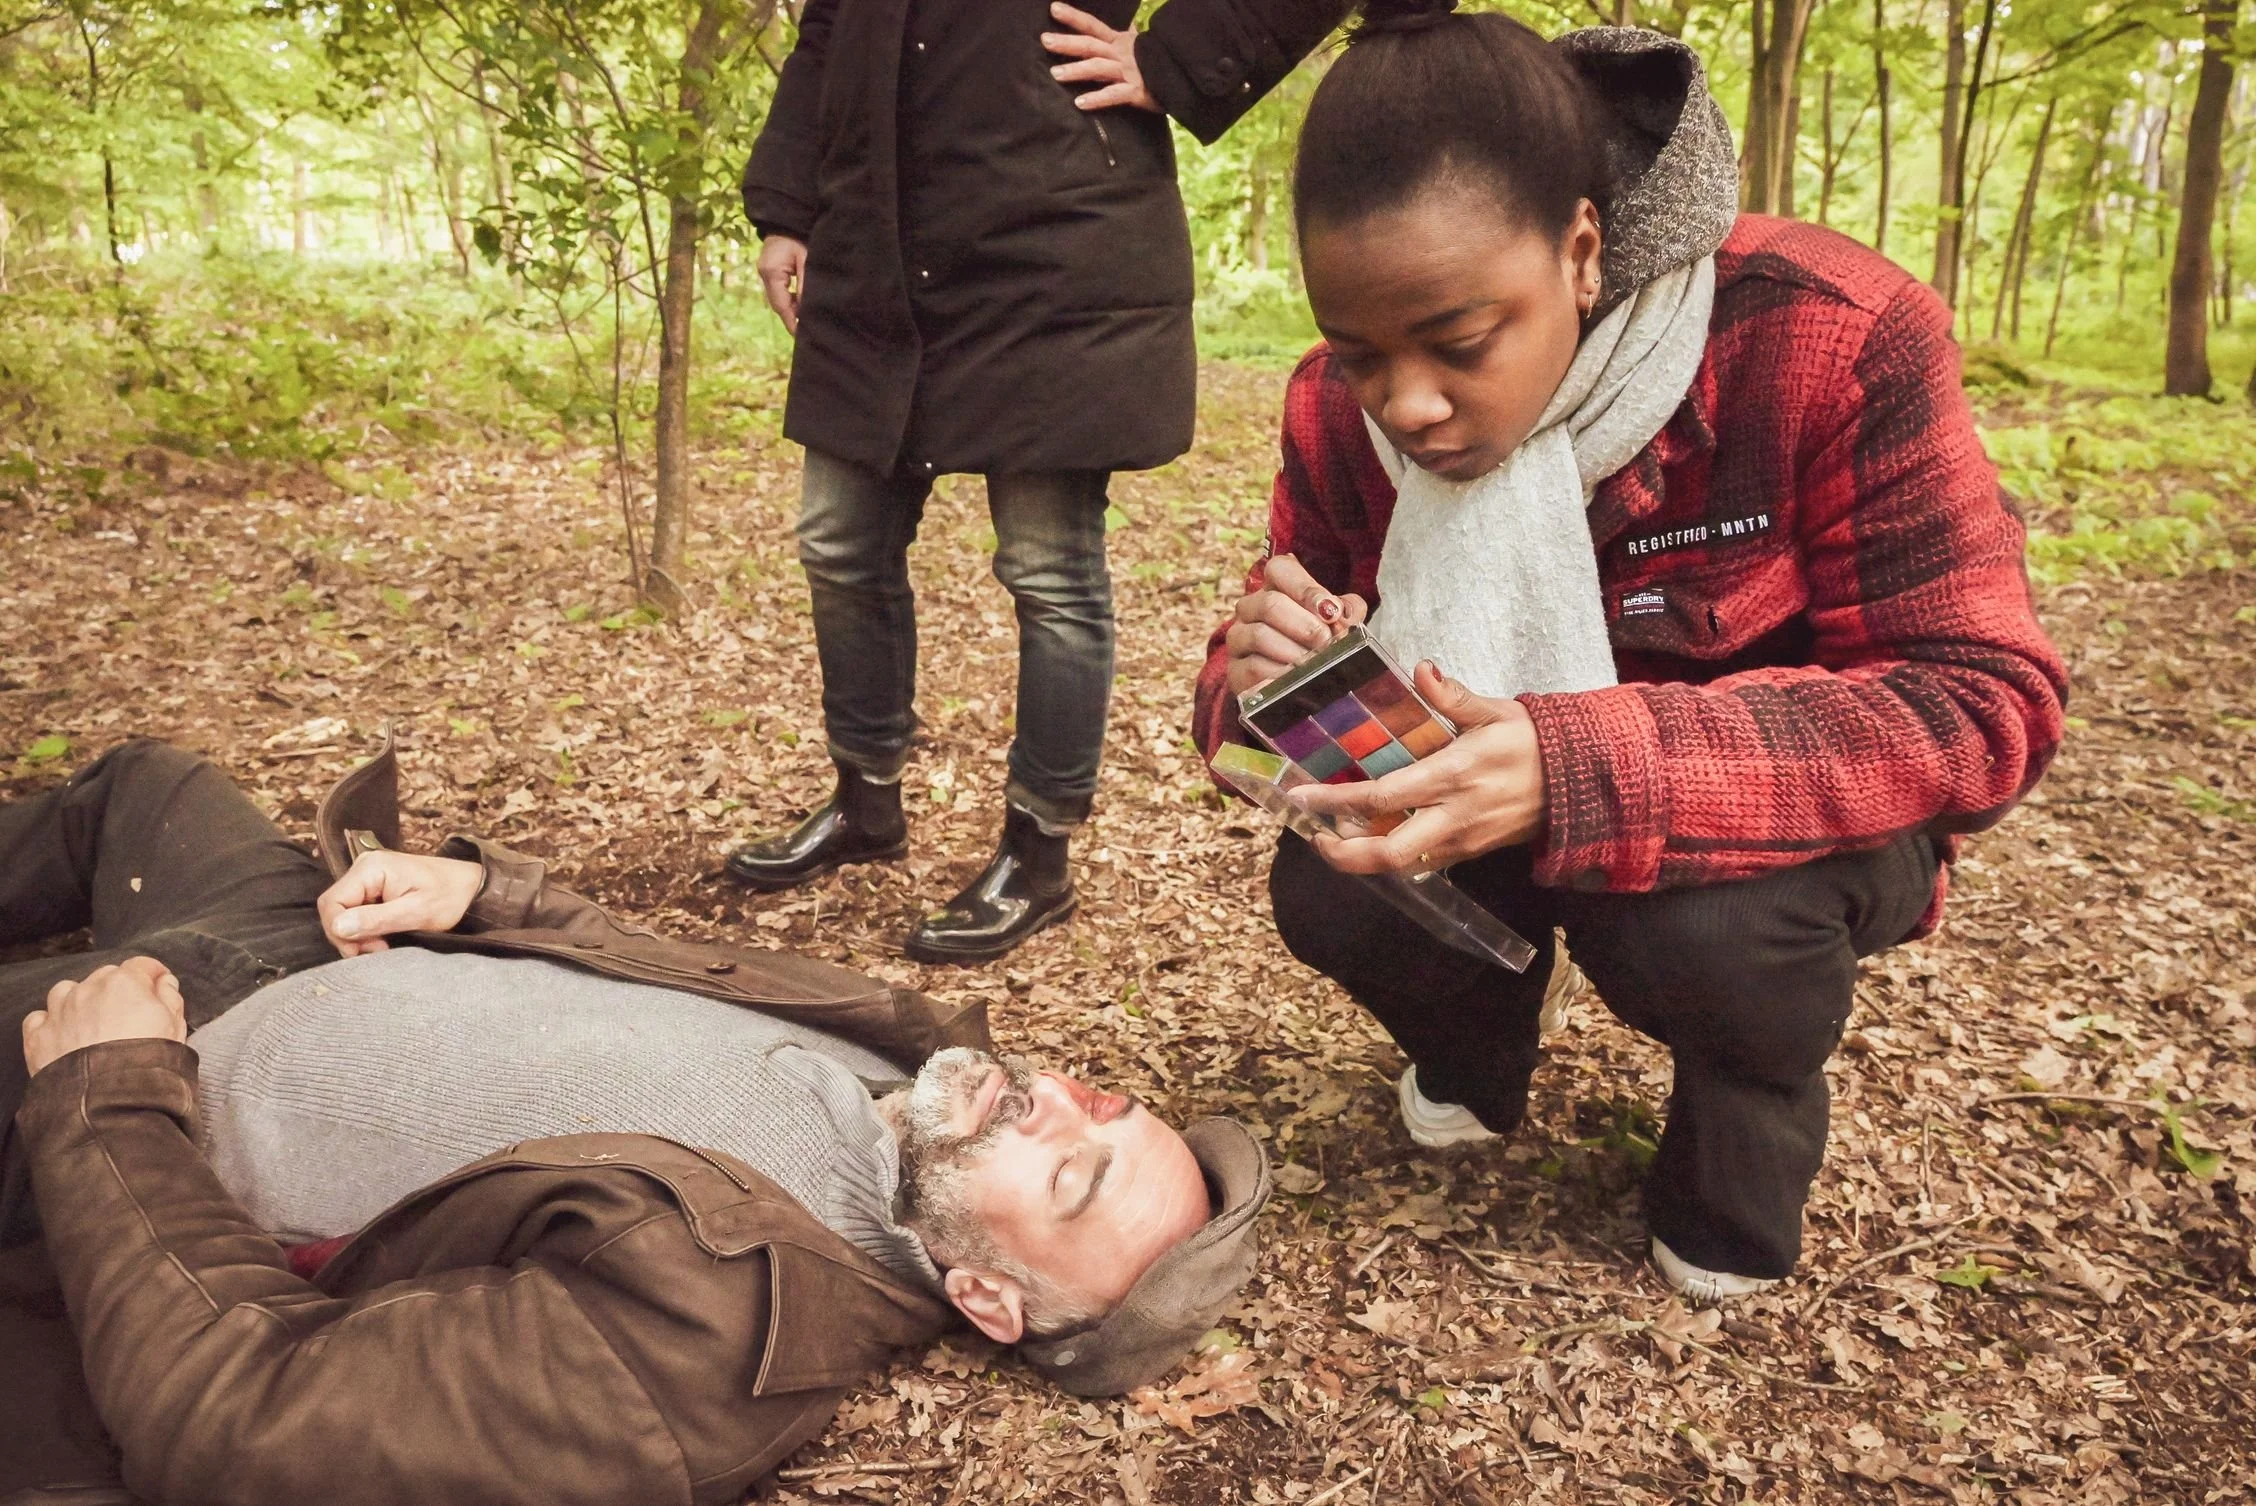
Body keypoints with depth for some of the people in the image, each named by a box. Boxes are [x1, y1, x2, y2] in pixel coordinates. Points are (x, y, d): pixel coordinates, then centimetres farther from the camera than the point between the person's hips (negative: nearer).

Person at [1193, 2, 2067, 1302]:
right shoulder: (1346, 406, -15)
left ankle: (1740, 1168, 2)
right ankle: (1472, 1053, 14)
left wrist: (1585, 770, -45)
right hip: (1513, 817, 4)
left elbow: (1984, 705, -30)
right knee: (1329, 894, -23)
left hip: (1795, 809, -3)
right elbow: (1275, 684, -6)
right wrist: (1265, 686, -35)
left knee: (1700, 917, -35)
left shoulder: (1833, 339, -29)